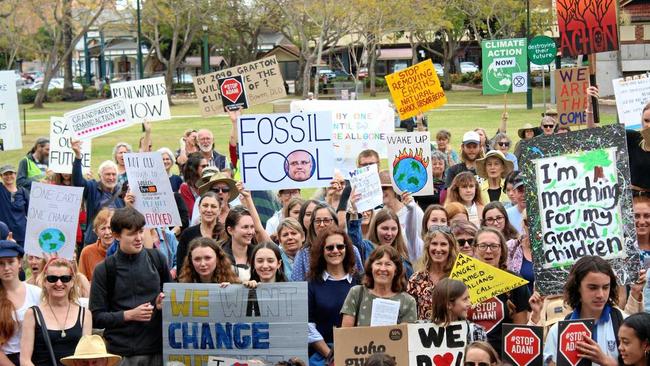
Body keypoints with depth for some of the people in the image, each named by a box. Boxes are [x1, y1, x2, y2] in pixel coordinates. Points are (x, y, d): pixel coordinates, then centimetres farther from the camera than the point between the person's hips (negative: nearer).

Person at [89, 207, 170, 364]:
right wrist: (129, 315, -12)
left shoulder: (157, 259, 6)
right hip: (121, 353, -2)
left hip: (157, 350, 2)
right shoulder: (104, 269, 0)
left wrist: (163, 304, -3)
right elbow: (96, 317, -1)